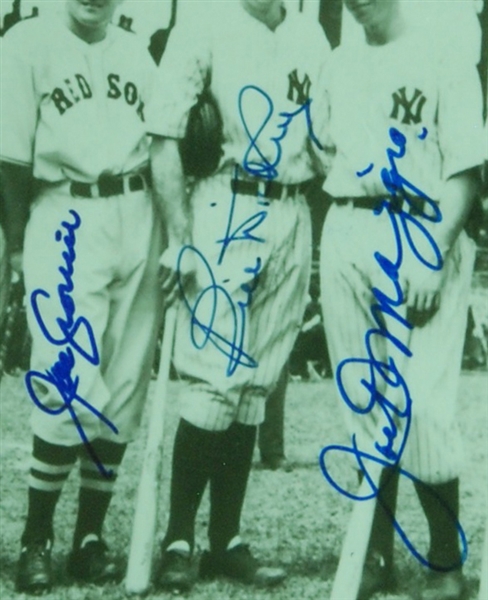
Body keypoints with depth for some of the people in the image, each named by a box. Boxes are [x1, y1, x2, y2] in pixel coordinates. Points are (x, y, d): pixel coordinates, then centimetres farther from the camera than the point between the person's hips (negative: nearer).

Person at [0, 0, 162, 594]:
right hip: (64, 218, -4)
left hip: (139, 219, 5)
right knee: (71, 386, -13)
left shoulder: (136, 52, 14)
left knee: (124, 388, 4)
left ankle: (90, 537, 15)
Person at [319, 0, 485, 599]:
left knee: (421, 402, -9)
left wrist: (433, 257, -16)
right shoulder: (341, 62, 15)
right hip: (346, 237, 6)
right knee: (365, 398, 9)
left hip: (417, 234, -6)